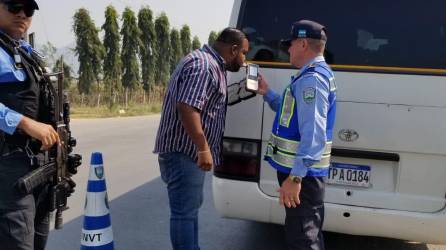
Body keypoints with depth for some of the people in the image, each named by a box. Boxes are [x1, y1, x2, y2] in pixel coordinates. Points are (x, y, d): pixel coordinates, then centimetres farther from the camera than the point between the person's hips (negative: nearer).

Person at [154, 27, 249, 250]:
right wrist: (203, 148, -29)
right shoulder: (203, 65, -18)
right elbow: (187, 107, -29)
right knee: (185, 211, -5)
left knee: (190, 207, 21)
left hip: (190, 151, 11)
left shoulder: (212, 64, 16)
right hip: (184, 151, -11)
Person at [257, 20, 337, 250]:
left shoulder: (311, 79, -19)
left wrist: (295, 177, -29)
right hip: (305, 172, 11)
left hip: (302, 175, -11)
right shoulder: (318, 74, 16)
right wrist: (267, 93, 22)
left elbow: (313, 134, -27)